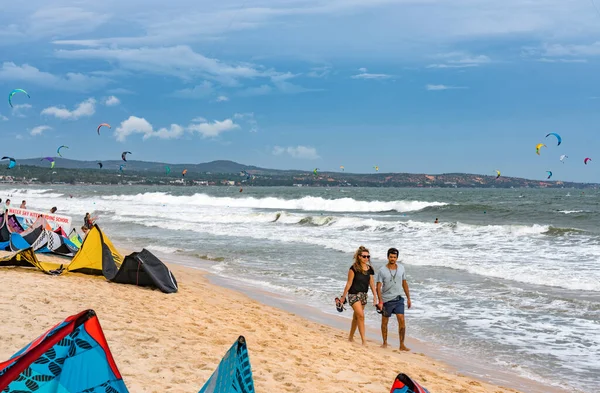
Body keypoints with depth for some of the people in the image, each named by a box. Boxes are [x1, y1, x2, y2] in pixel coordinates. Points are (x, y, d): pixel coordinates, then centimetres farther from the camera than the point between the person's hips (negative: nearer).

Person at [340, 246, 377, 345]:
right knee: (361, 315, -15)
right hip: (353, 294, -6)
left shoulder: (370, 269, 4)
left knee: (356, 317, 14)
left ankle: (351, 337, 28)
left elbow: (372, 283, 8)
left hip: (363, 295, 6)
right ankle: (364, 340, -13)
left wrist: (375, 296, 5)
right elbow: (349, 283, -9)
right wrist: (343, 296, -5)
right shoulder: (354, 268, -12)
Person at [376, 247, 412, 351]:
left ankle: (402, 345, -6)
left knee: (402, 320, -10)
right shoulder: (382, 271, -8)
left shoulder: (401, 268, 3)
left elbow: (404, 283, 12)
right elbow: (378, 287, -9)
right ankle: (385, 342, 26)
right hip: (386, 300, -2)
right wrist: (380, 301, -17)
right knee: (384, 322, 9)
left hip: (398, 299, 2)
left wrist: (408, 298, 10)